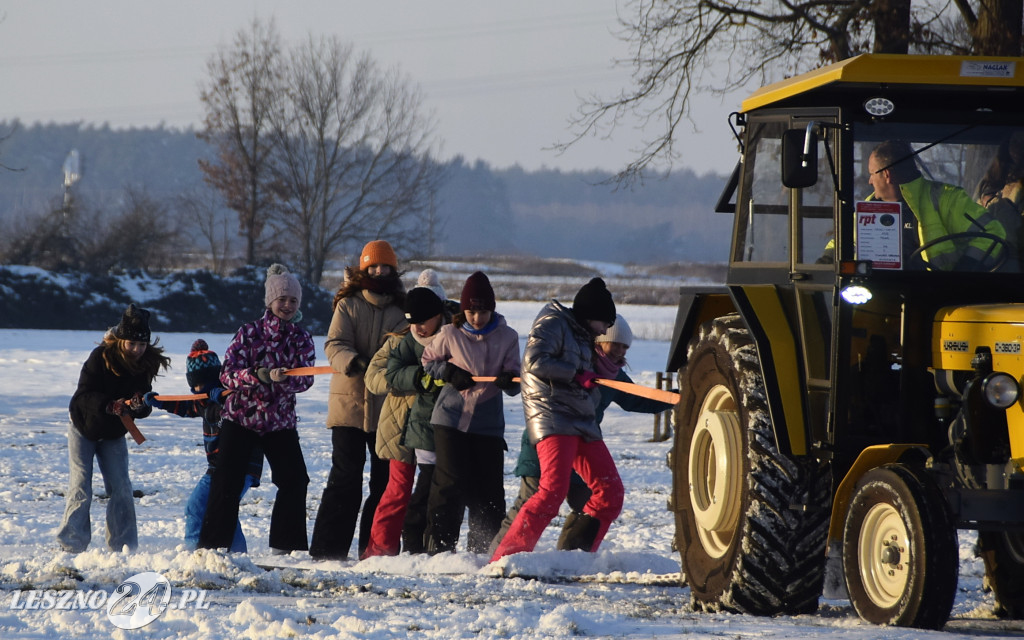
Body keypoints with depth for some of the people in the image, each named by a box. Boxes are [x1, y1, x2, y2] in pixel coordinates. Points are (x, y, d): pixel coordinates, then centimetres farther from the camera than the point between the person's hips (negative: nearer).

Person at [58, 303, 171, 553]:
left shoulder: (147, 364, -12)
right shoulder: (101, 357, -25)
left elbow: (144, 406, -10)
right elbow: (84, 395, -28)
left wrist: (139, 406, -34)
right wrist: (112, 406, -43)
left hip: (114, 434, 4)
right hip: (84, 428, -4)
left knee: (121, 489, -1)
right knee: (80, 490, -6)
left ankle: (124, 545, 6)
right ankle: (71, 545, -1)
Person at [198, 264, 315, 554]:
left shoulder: (301, 338, 4)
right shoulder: (249, 333, -4)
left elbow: (305, 378, -8)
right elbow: (228, 374, -12)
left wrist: (285, 378, -30)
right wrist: (258, 375, -31)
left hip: (281, 420, 2)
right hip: (240, 417, -2)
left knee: (294, 481, -7)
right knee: (227, 483, -7)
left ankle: (286, 545, 3)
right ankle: (212, 543, 1)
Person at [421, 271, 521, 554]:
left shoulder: (507, 337, 0)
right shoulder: (450, 334, -3)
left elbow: (514, 385, -1)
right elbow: (427, 361, 11)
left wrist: (509, 380, -24)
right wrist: (448, 372, -8)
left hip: (489, 423, 2)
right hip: (451, 418, -2)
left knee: (489, 489, 2)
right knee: (451, 484, -9)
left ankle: (484, 551, 16)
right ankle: (439, 548, -2)